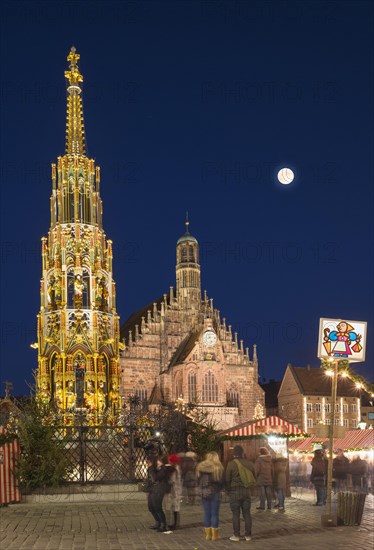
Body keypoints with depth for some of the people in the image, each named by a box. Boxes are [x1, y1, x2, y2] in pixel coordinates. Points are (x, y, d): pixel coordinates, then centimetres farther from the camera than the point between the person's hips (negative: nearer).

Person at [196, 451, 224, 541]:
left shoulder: (200, 467, 2)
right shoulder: (218, 467, -9)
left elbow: (198, 481, 7)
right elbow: (222, 481, -6)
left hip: (204, 492, 3)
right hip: (215, 492, -3)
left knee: (207, 513, 11)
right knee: (215, 514, 4)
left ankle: (208, 534, 14)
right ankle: (214, 535, 6)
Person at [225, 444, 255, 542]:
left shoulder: (231, 464, -10)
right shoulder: (250, 464, 4)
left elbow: (227, 479, -6)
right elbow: (253, 478, 11)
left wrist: (228, 490, 10)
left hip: (235, 491, -4)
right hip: (247, 491, 4)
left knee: (236, 514, 2)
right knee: (247, 513, 9)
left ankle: (236, 535, 4)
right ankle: (248, 535, 12)